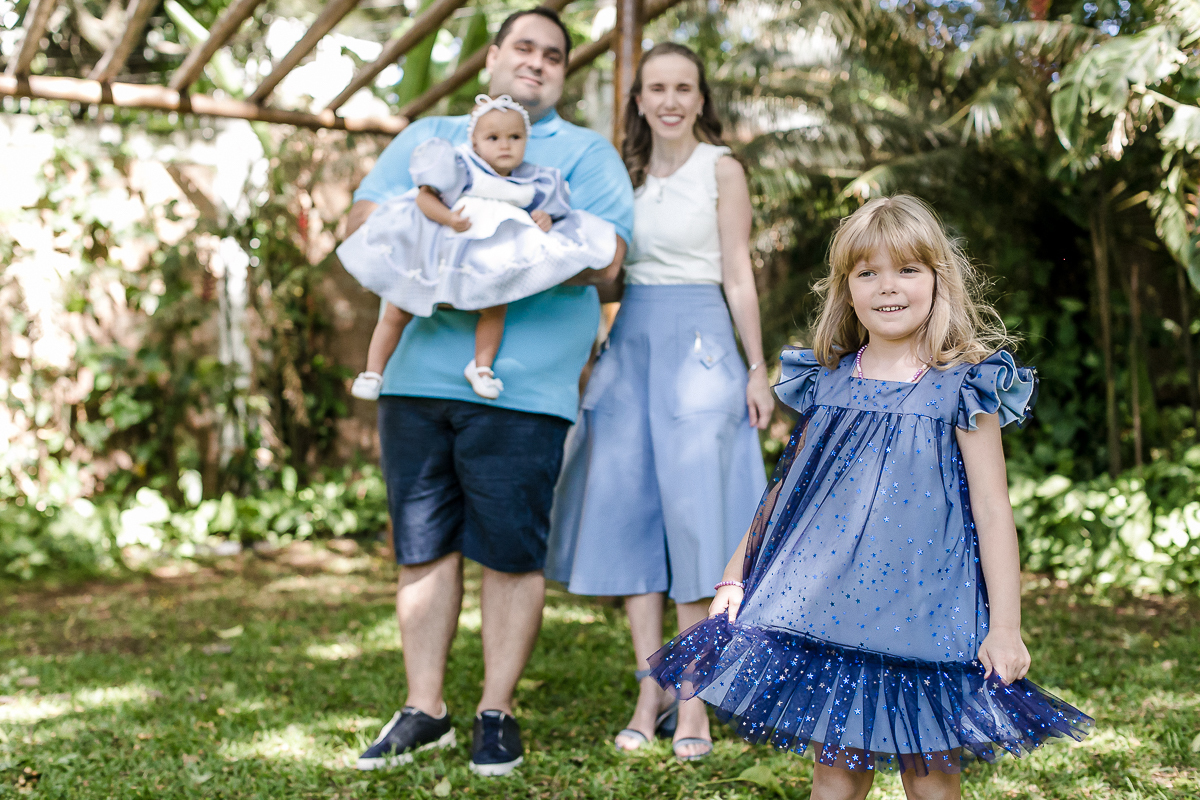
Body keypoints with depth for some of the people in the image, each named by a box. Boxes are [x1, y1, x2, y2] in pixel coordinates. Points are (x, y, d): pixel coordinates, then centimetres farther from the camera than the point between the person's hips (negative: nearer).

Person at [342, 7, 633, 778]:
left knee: (511, 553, 0)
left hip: (521, 387, -3)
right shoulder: (428, 137, 22)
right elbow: (365, 218, 11)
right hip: (417, 374, 3)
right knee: (424, 546, 7)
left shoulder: (585, 152, 10)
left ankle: (496, 711, 14)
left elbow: (603, 257, -5)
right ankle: (425, 710, 18)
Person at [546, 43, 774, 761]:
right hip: (630, 342, 5)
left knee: (695, 512, -5)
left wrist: (758, 368, -5)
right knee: (630, 509, 1)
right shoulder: (626, 173, 12)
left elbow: (738, 274, -1)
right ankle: (650, 692, 9)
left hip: (698, 343, -4)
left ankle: (694, 703, 1)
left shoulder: (720, 170, 1)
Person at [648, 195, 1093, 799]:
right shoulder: (827, 383, 7)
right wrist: (734, 577, 13)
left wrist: (1005, 626, -7)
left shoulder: (962, 388, -3)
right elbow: (787, 488, 15)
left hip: (919, 607, -3)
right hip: (828, 604, 3)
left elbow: (992, 510, -4)